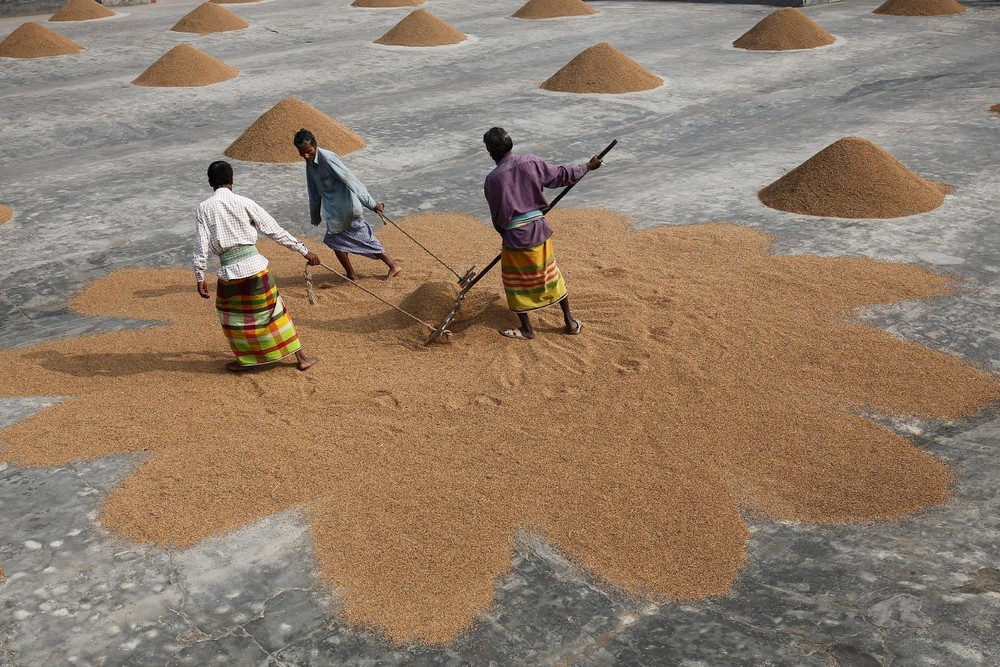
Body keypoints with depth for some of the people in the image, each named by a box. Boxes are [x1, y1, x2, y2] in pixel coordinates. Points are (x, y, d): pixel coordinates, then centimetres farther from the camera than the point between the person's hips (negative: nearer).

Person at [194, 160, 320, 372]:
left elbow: (201, 246, -2)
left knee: (232, 315, 22)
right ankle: (301, 357, 17)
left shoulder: (203, 208, 1)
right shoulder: (245, 203, -2)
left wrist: (200, 277, 7)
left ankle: (246, 359, 28)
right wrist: (304, 251, 4)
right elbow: (275, 231, -2)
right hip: (255, 266, 0)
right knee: (272, 310, 12)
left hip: (229, 271, 0)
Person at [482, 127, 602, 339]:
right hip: (539, 230, 4)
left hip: (515, 237, -4)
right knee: (551, 276, 19)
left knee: (515, 284, 15)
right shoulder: (532, 162, -5)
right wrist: (588, 167, 22)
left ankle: (526, 328, 24)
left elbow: (498, 218, -4)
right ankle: (570, 321, 27)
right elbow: (562, 175, 6)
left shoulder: (492, 179, -11)